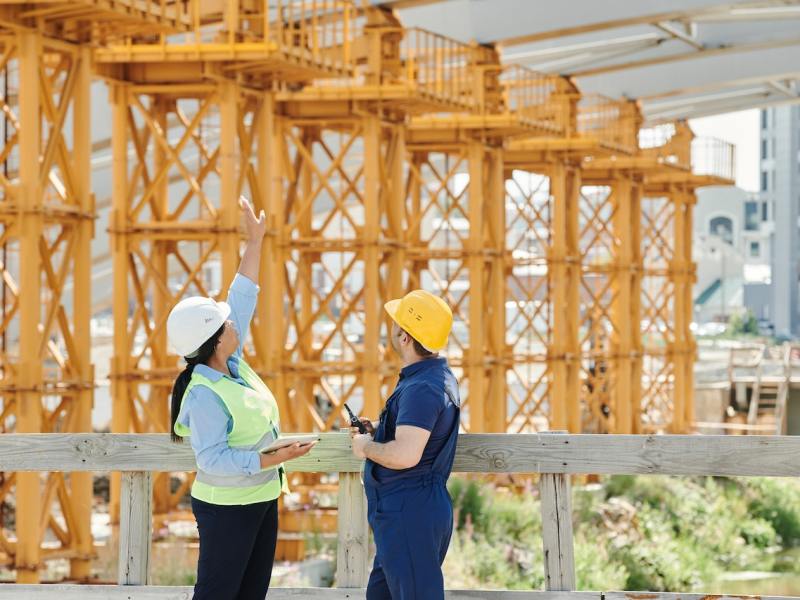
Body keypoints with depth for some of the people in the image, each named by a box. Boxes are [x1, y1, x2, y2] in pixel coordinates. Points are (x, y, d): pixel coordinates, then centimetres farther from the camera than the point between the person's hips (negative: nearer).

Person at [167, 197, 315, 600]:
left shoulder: (232, 367, 4)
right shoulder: (203, 397, -22)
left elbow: (241, 301, 11)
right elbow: (213, 458, -27)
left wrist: (255, 242, 13)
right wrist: (273, 459, -28)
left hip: (261, 502, 9)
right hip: (227, 509, -9)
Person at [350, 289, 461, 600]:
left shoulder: (421, 388, -23)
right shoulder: (437, 375, 12)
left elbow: (405, 455, -33)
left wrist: (366, 447, -14)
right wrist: (378, 431, 14)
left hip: (409, 514, -11)